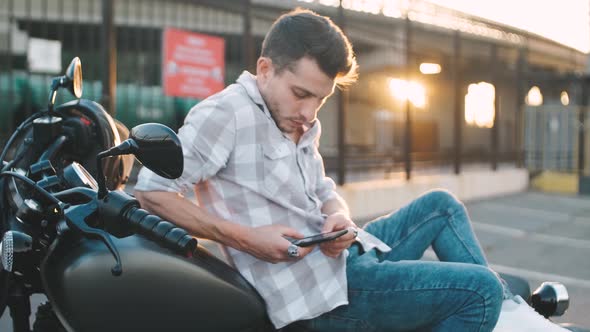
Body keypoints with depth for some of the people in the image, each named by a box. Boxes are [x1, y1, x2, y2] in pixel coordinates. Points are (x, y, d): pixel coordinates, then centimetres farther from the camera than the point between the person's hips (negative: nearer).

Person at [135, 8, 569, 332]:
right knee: (479, 288, -13)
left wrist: (339, 217, -7)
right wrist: (243, 238, -24)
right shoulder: (226, 114, -15)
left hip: (338, 256, 10)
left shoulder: (302, 124, 12)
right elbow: (152, 190, -19)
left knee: (440, 205, 21)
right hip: (318, 293, -10)